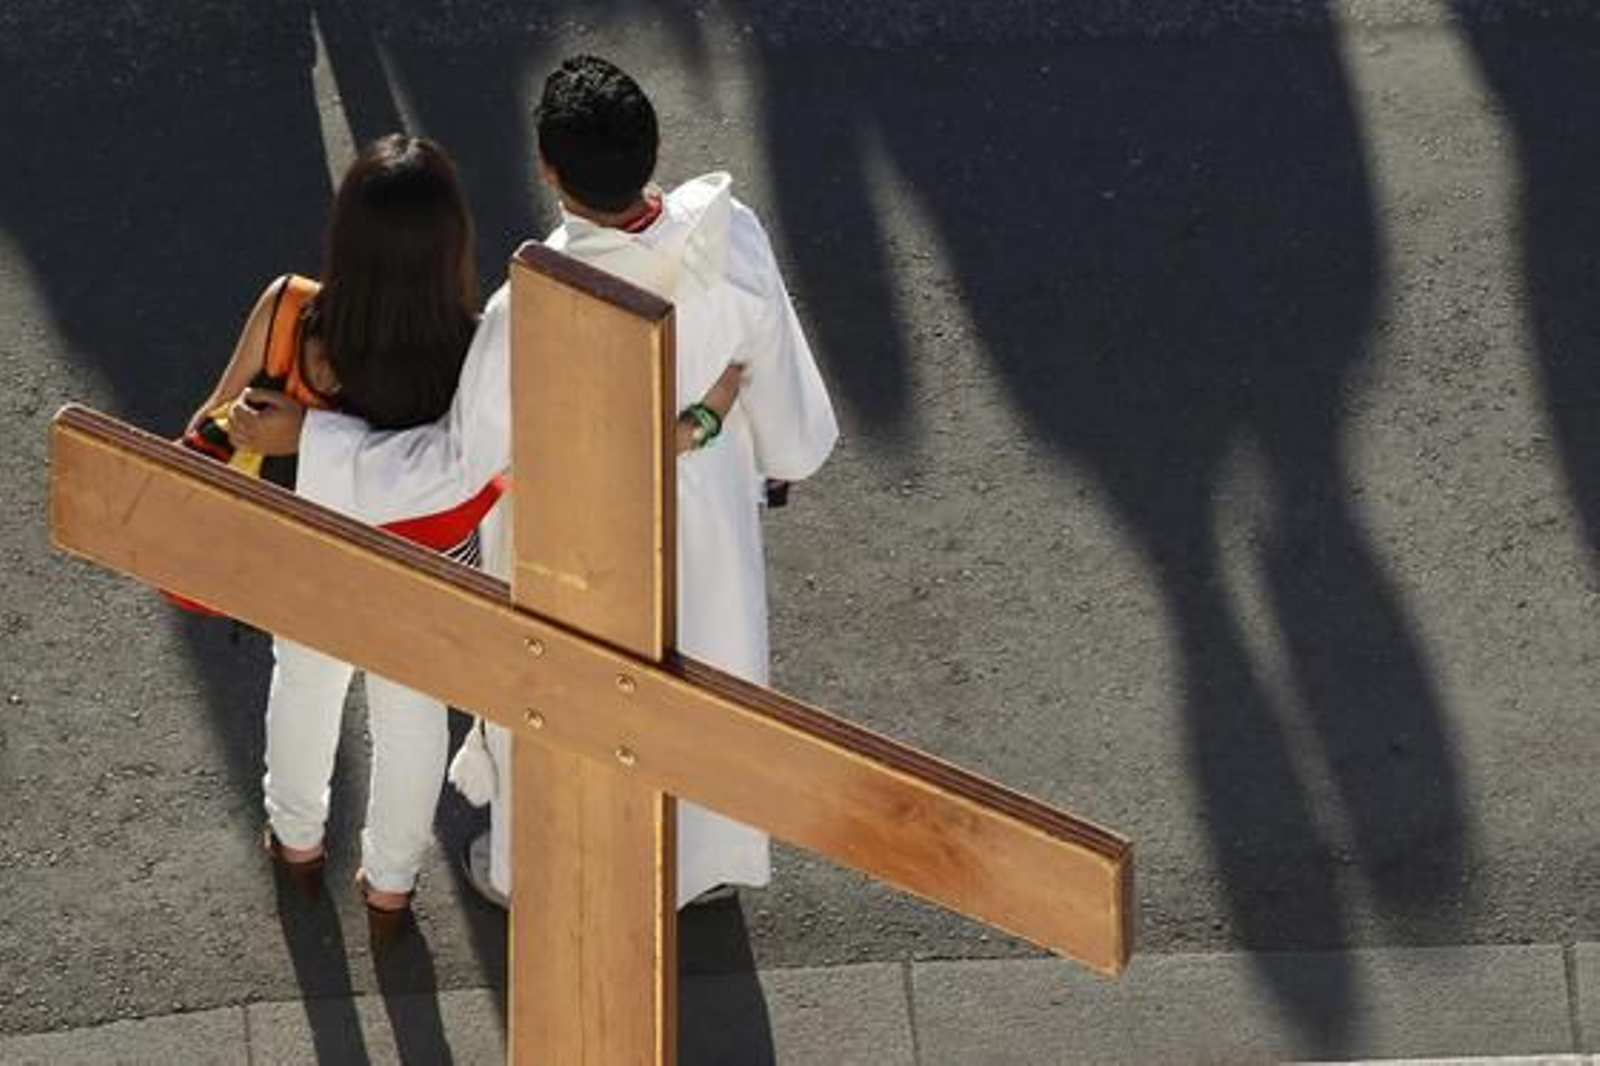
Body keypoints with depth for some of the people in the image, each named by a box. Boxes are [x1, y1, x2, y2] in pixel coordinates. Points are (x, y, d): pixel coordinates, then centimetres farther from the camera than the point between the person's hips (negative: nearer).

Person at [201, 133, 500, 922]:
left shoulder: (289, 317, -36)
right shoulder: (475, 354, -39)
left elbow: (221, 419, -18)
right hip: (431, 564, -1)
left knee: (306, 684, 33)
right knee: (412, 709, 29)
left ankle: (298, 838, 60)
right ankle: (390, 880, 53)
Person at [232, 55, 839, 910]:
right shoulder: (731, 236, -30)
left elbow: (456, 462, -28)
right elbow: (773, 366, -11)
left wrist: (306, 435, -19)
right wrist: (785, 448, 12)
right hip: (708, 508, 3)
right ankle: (706, 852, 57)